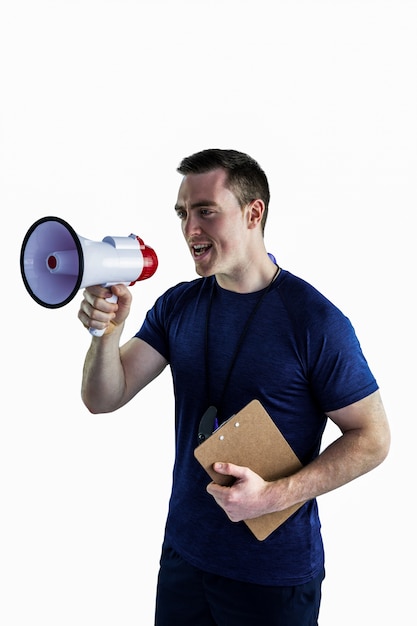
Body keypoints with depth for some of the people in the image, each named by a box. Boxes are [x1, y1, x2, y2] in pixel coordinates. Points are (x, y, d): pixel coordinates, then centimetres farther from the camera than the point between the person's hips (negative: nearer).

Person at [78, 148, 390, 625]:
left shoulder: (314, 320, -18)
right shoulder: (178, 306, -2)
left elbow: (372, 438, -12)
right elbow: (103, 399, -6)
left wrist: (274, 496, -23)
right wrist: (106, 332, -26)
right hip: (183, 551, 5)